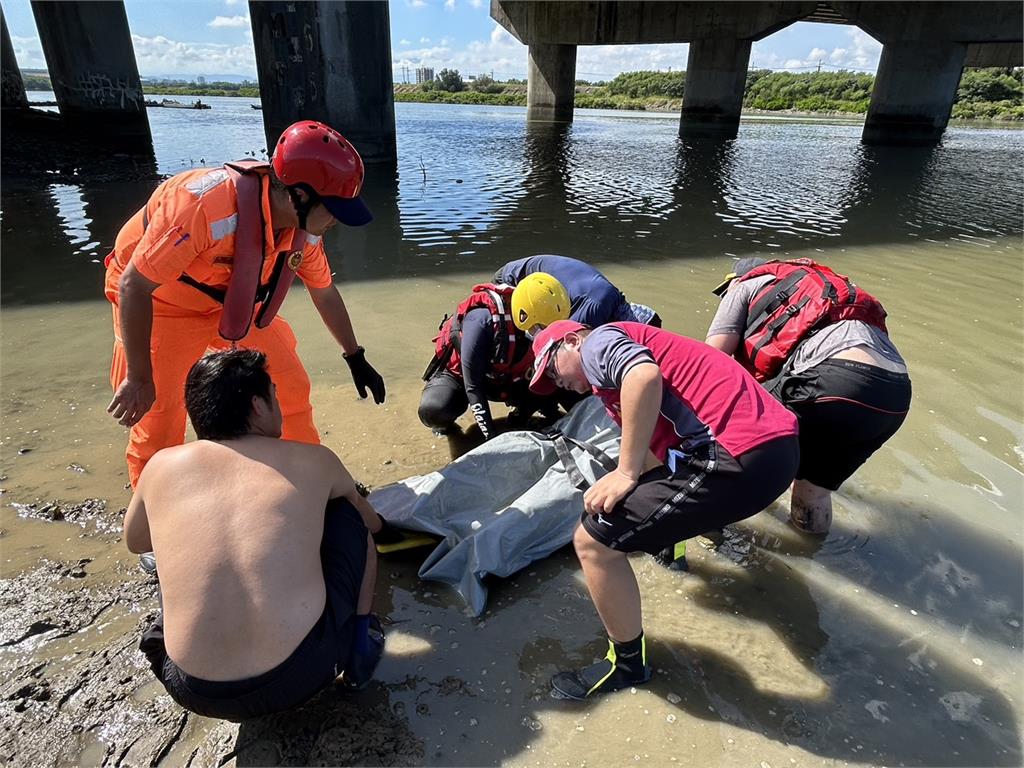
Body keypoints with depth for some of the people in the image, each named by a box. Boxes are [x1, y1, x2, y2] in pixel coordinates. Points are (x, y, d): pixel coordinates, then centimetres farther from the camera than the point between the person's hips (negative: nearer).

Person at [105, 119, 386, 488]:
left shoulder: (305, 225, -16)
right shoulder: (205, 204, -38)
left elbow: (325, 292, 1)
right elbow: (133, 286, -29)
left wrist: (355, 358, 9)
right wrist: (140, 379, -24)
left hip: (232, 302, 6)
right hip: (156, 303, -5)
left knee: (292, 387, 2)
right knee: (158, 425, -6)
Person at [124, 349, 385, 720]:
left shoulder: (162, 465, 4)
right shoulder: (314, 460, 1)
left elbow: (134, 541, 27)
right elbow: (371, 521, 23)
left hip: (194, 694, 3)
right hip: (298, 676, -2)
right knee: (348, 514, 16)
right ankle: (361, 643, 20)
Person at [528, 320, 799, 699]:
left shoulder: (597, 341, 2)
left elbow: (645, 375, -21)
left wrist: (626, 474, -15)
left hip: (738, 456, -10)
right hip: (776, 442, 10)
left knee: (593, 541, -4)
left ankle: (627, 662, 16)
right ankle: (671, 528, 64)